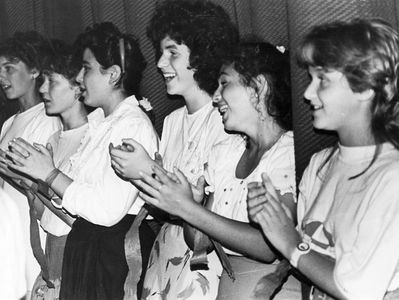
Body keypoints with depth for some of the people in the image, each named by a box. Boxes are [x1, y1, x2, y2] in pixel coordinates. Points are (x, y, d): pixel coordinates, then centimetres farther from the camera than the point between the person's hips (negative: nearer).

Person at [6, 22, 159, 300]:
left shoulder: (133, 125, -16)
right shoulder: (99, 121, 10)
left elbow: (108, 210, -23)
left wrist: (50, 174, -15)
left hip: (115, 249, -8)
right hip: (84, 243, 8)